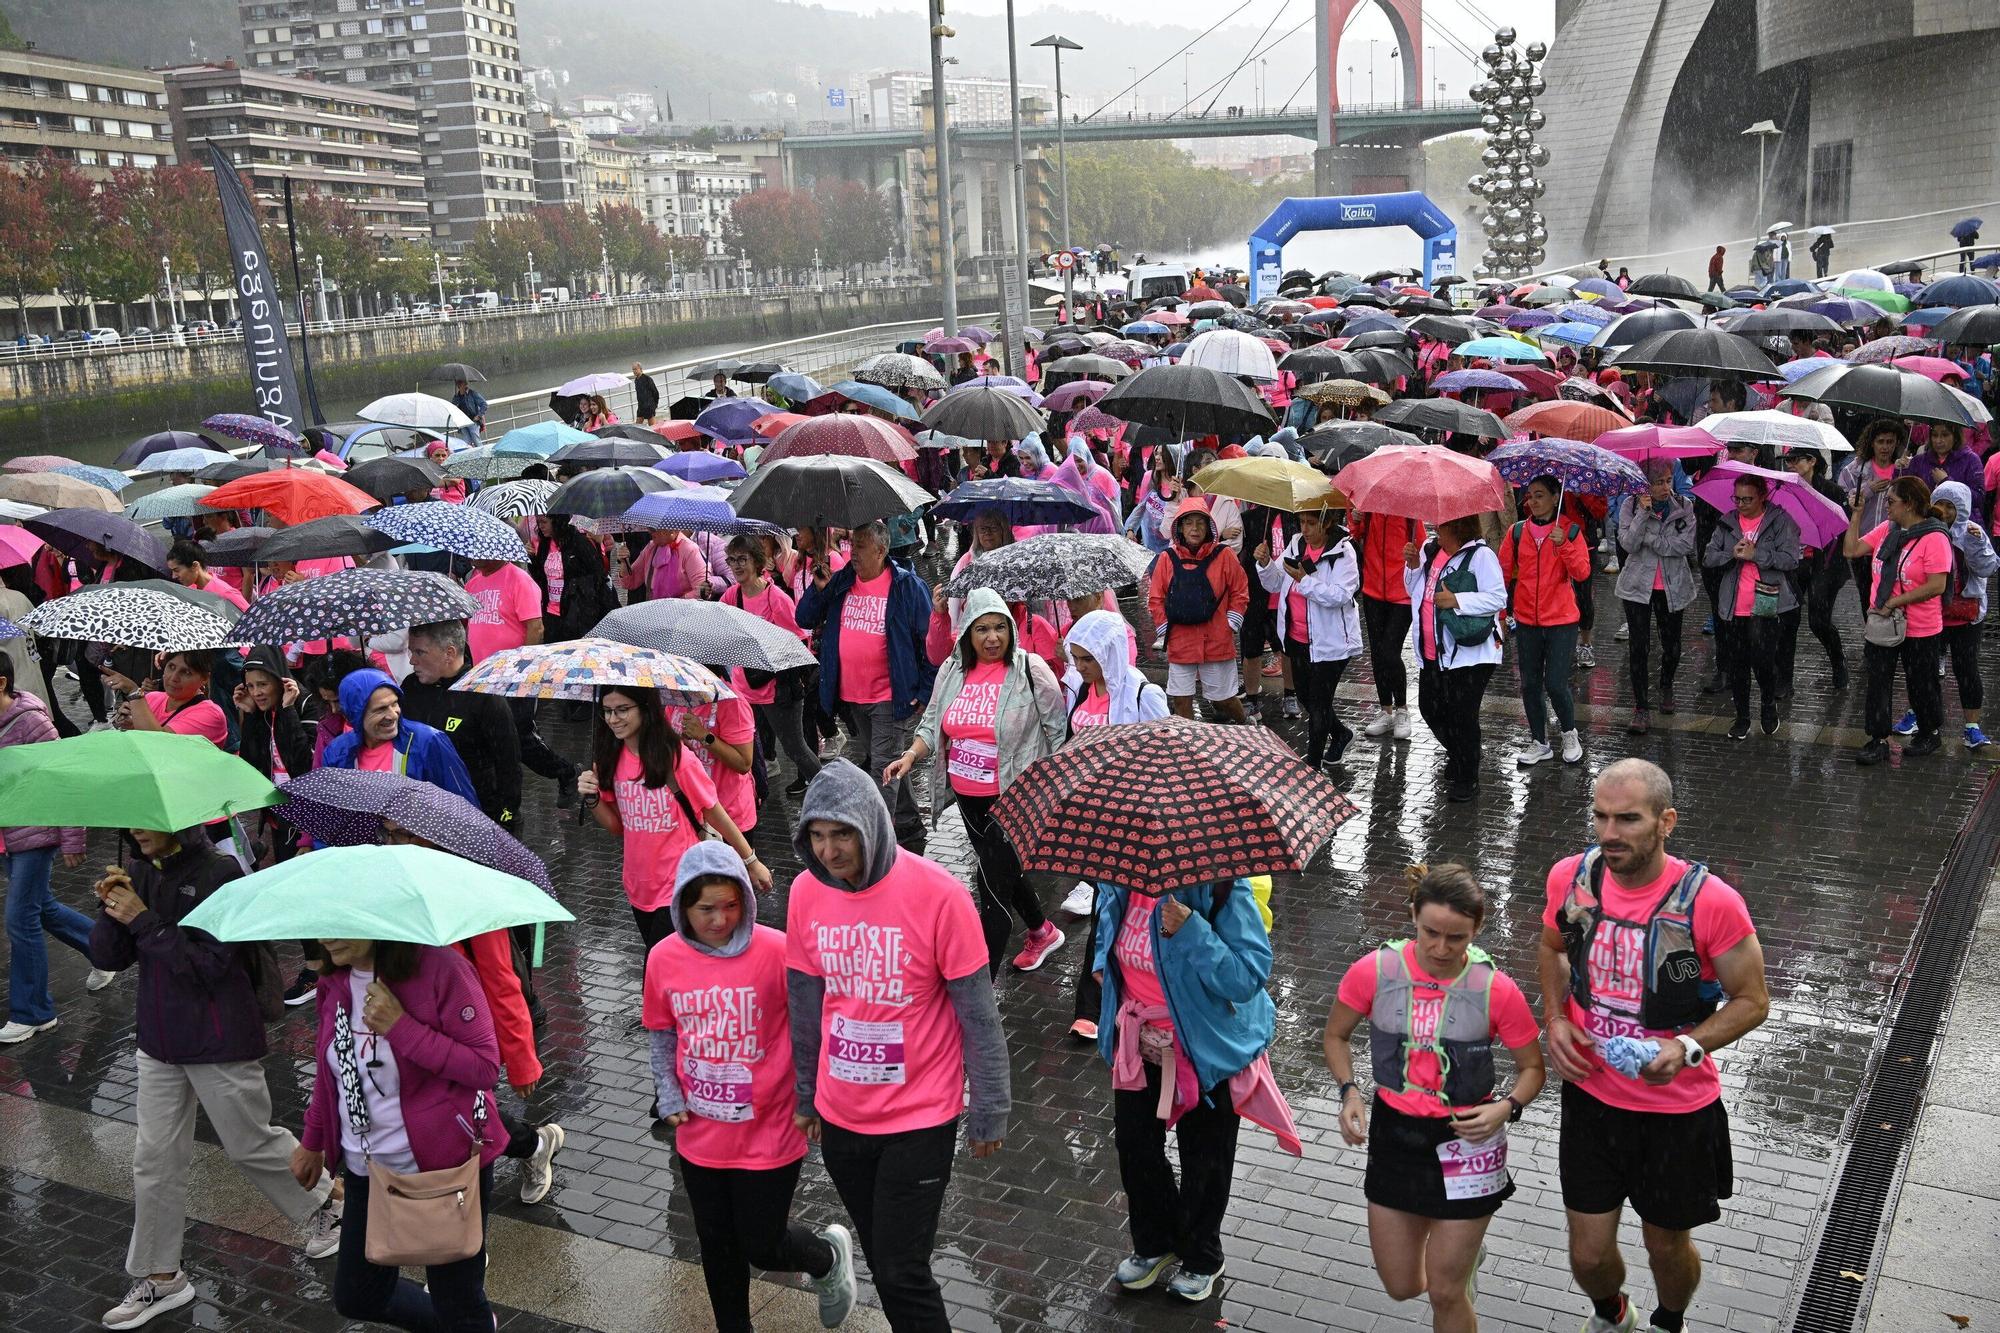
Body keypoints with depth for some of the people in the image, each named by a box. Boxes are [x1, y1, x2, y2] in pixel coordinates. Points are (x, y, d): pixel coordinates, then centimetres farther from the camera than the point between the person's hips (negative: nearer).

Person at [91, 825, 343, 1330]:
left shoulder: (219, 873, -19)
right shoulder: (138, 872, 1)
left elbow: (208, 965, -22)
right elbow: (106, 957, 1)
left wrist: (142, 919, -25)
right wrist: (111, 909, -18)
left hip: (220, 1045, -6)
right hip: (160, 1042, 6)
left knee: (251, 1144, 10)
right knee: (154, 1160, 11)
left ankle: (324, 1205, 34)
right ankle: (159, 1277, 24)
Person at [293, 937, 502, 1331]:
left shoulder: (439, 967, -20)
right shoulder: (335, 981, 0)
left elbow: (487, 1067, -22)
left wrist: (400, 1027, -27)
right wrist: (312, 1141, 22)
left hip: (447, 1164, -7)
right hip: (366, 1166, 7)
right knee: (356, 1299, 16)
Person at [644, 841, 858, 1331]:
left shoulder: (776, 951, -19)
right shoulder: (663, 958, -6)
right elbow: (662, 1036, 8)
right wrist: (669, 1098, -2)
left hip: (769, 1136, -4)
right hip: (699, 1138, 4)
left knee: (763, 1248, 8)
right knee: (718, 1247, 18)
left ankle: (829, 1256, 40)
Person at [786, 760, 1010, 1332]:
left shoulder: (937, 894, -20)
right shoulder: (806, 891, -6)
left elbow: (977, 1012, -12)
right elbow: (805, 1002, 8)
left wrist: (989, 1111, -7)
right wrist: (806, 1095, 16)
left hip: (920, 1118, -5)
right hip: (840, 1115, 5)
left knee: (903, 1272, -1)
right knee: (882, 1259, 18)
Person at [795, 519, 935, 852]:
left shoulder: (907, 586, -9)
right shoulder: (840, 582, 6)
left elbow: (929, 640, -6)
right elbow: (805, 620, 9)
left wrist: (924, 692, -8)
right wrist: (819, 587, -8)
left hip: (890, 698, -7)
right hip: (851, 696, 7)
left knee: (883, 769, -8)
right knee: (877, 763, 18)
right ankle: (910, 829, 33)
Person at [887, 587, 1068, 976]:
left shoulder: (1030, 669, -12)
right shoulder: (952, 670, 3)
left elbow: (1058, 730, -7)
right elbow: (933, 721, 11)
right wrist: (911, 755, -6)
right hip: (968, 796, 7)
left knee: (993, 889, -5)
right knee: (1003, 868, 25)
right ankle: (1042, 932, 49)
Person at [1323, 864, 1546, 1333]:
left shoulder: (1497, 990, -18)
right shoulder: (1372, 972, -15)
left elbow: (1533, 1068, -3)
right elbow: (1335, 1036, 3)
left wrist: (1506, 1108, -21)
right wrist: (1349, 1091, -13)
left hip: (1466, 1141, -2)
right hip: (1393, 1133, 2)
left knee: (1445, 1293, 6)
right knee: (1402, 1287, 16)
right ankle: (1462, 1249, 48)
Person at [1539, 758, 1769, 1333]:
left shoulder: (1711, 903, -24)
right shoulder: (1571, 877, -12)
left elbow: (1752, 1001, -11)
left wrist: (1688, 1048, -27)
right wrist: (1555, 1018, -6)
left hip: (1678, 1108, -2)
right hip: (1591, 1096, 3)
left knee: (1667, 1246, 19)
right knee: (1588, 1255, 13)